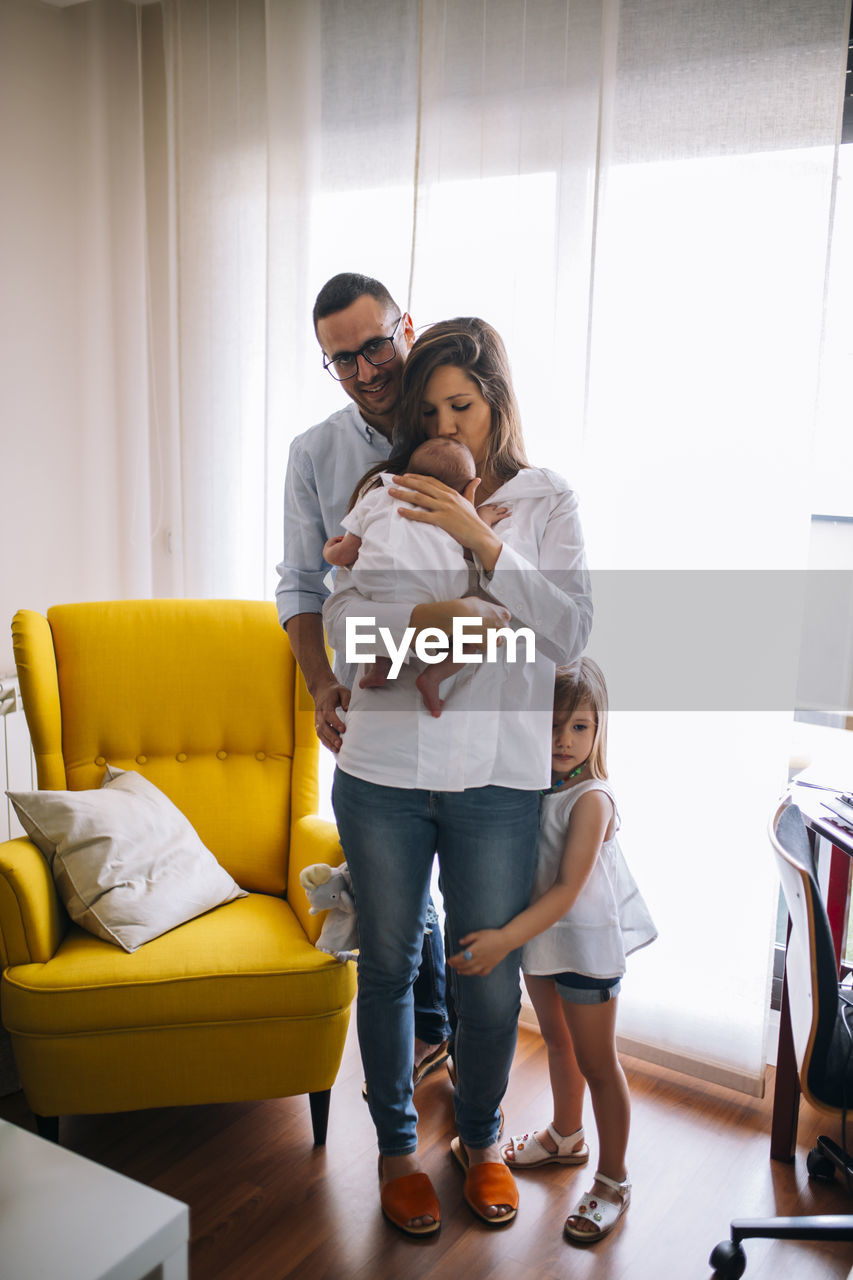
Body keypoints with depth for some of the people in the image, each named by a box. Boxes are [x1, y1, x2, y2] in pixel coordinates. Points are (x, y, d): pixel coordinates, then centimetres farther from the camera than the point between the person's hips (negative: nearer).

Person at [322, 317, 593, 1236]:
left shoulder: (547, 501, 2)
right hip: (383, 772, 1)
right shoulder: (389, 494, 4)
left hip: (497, 780, 0)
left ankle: (480, 1138, 39)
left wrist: (484, 540, -18)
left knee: (490, 983, 10)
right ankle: (396, 1144, 38)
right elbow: (340, 616, -4)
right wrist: (425, 617, -24)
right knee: (388, 966, 15)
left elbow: (571, 634, -8)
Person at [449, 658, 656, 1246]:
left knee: (597, 1063, 7)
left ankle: (612, 1181, 25)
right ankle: (565, 1137, 48)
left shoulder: (591, 799, -25)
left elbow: (569, 889, -28)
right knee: (557, 1041, 25)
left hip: (585, 943, -7)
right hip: (537, 934, 7)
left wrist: (505, 938, -32)